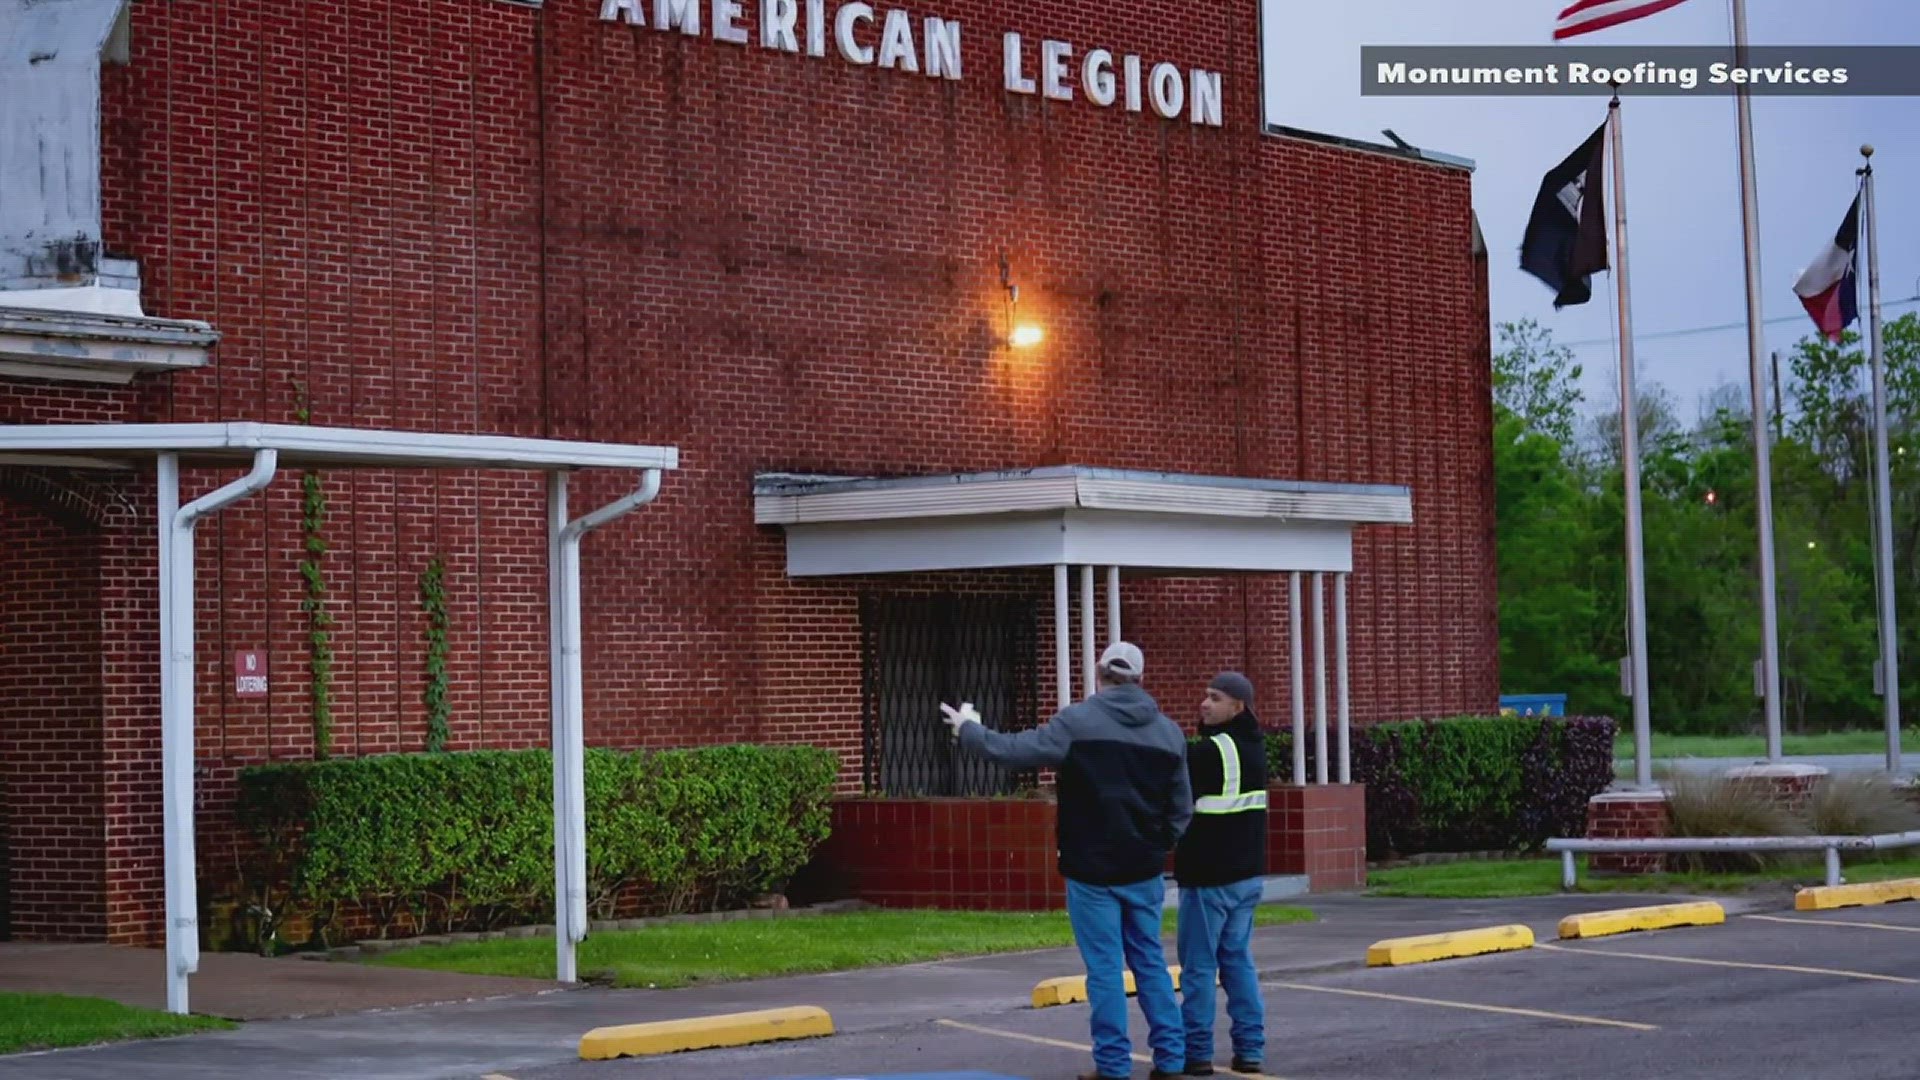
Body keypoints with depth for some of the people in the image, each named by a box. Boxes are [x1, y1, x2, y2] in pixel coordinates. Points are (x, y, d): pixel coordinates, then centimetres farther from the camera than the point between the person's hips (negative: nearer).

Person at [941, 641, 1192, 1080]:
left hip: (1092, 870, -4)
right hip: (1145, 871, 4)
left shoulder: (1078, 721, -11)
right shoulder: (1169, 732, 5)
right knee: (1150, 962, 13)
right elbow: (1181, 810, 8)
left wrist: (968, 730, 4)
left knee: (1104, 969, 1)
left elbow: (1015, 750, -12)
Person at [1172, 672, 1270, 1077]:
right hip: (1247, 873, 8)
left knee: (1199, 965, -1)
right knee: (1238, 959, 13)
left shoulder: (1209, 751, -16)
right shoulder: (1254, 747, 11)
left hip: (1209, 876, -8)